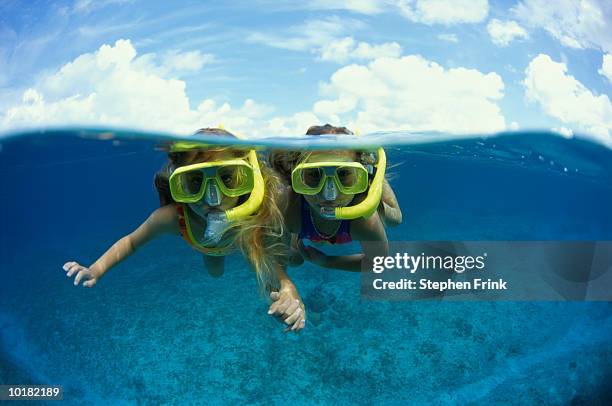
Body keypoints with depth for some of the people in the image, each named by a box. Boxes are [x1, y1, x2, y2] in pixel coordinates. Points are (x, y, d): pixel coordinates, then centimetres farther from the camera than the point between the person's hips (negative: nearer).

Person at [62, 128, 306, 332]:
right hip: (208, 243, 1)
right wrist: (96, 270, -36)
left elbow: (275, 272, -44)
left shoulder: (258, 215, -49)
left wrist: (289, 291, -66)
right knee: (215, 272, 34)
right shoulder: (171, 217, -45)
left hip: (245, 238, 0)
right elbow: (131, 241, -23)